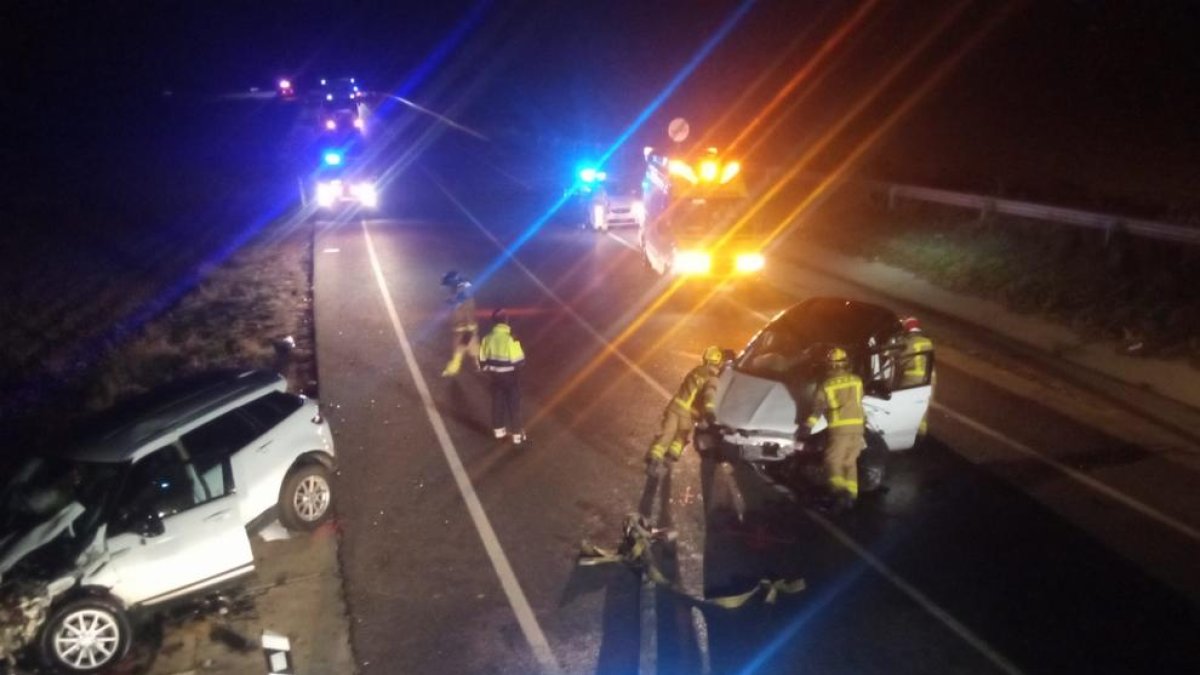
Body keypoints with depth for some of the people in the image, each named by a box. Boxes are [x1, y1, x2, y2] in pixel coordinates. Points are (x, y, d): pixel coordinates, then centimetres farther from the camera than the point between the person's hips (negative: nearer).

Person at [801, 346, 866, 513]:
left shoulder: (826, 385, -1)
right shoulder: (856, 381, 11)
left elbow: (817, 406, -4)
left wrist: (809, 424, -2)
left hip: (839, 427, -5)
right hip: (857, 426, 5)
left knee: (833, 461, -2)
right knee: (850, 462, 14)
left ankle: (839, 490, -22)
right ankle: (851, 494, 13)